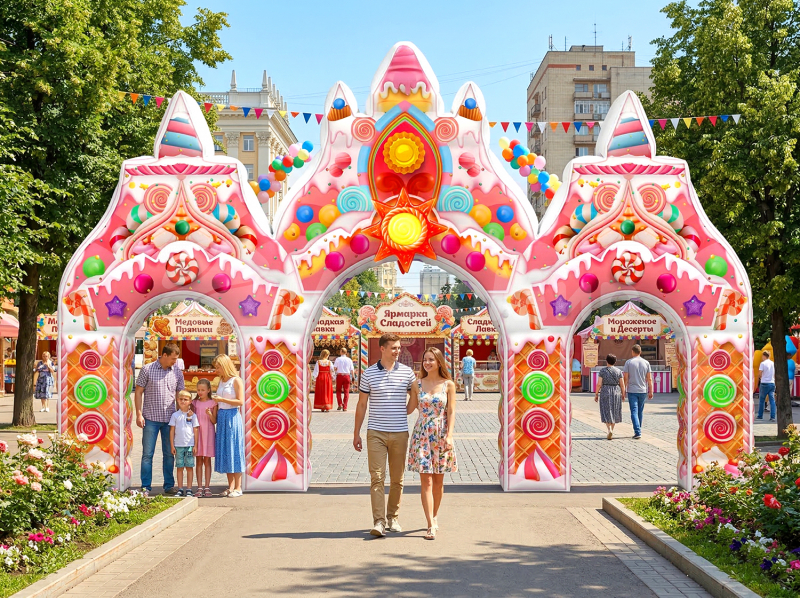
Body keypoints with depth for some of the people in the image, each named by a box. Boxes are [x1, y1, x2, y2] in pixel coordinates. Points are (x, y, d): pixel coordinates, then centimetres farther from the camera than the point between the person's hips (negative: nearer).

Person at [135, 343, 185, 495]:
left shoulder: (177, 373, 8)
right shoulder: (147, 370, -1)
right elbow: (138, 392, 1)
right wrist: (139, 414, -6)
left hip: (170, 419, 3)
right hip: (151, 419, -3)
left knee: (169, 454, 8)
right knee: (147, 454, 1)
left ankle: (169, 485, 16)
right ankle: (145, 487, 7)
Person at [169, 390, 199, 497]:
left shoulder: (192, 415, 4)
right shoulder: (175, 415, 5)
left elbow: (195, 431, 5)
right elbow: (172, 431, 6)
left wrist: (195, 445, 1)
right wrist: (172, 446, 2)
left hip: (190, 445, -1)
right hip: (178, 445, 1)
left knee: (189, 467, 1)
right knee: (180, 467, 4)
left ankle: (189, 489, 5)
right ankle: (180, 489, 9)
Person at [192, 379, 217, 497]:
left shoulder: (213, 403, 0)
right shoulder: (195, 403, 8)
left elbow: (214, 421, -1)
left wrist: (210, 414, -20)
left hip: (208, 433, -2)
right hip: (197, 433, 2)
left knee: (207, 460, 1)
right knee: (199, 461, 2)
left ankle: (207, 487, 3)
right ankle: (199, 488, 3)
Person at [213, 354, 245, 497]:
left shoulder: (236, 381, -7)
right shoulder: (221, 382, 14)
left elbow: (240, 401, -14)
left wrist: (222, 399, -13)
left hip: (232, 417, -7)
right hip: (221, 417, 7)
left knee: (234, 451, -4)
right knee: (224, 452, 6)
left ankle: (238, 488, 1)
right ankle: (230, 486, 12)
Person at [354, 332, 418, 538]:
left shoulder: (407, 372, 5)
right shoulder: (369, 373, 3)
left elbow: (416, 398, 15)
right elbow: (362, 405, 7)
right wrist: (356, 433, 6)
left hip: (400, 433, 2)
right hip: (376, 433, -1)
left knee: (397, 479, 8)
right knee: (377, 477, -9)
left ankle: (393, 517, 21)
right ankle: (379, 522, -11)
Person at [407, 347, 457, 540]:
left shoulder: (448, 385, 1)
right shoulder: (418, 384, 4)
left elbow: (451, 412, -2)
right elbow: (409, 409, 6)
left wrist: (449, 436, -10)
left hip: (441, 435, 0)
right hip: (422, 434, 0)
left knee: (438, 480, 8)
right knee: (426, 481, -6)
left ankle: (434, 517, 26)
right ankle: (431, 525, -8)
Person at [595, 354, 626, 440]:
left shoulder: (602, 371, -6)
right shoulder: (618, 371, 0)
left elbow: (599, 384, -9)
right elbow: (622, 385, 0)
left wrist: (596, 395, 1)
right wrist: (623, 395, 13)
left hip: (605, 393, -3)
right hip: (616, 393, 3)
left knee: (607, 413, 0)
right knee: (614, 412, 16)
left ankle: (610, 430, -20)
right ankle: (611, 431, 23)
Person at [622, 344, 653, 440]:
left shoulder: (628, 362, -4)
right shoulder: (646, 363, 4)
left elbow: (626, 378, -5)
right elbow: (649, 379, 3)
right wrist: (650, 391, 8)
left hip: (632, 391, -3)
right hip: (643, 391, 3)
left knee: (634, 412, -5)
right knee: (640, 411, 16)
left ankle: (637, 433, -17)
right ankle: (638, 431, 23)